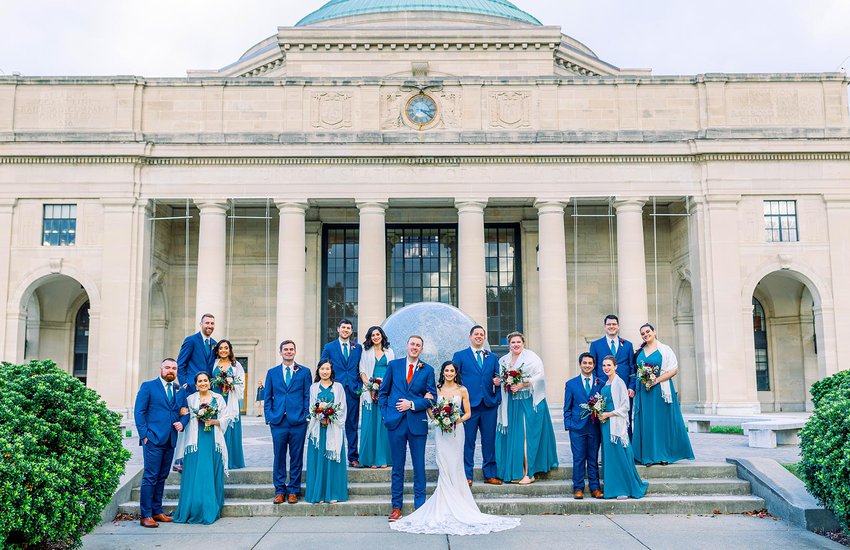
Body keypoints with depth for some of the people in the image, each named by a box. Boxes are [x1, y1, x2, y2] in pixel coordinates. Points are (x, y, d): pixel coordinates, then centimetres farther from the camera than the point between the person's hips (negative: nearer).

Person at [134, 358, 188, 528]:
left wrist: (182, 423, -3)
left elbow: (185, 412, 19)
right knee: (150, 477, -5)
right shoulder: (148, 386, 1)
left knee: (162, 477, 11)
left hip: (170, 441, 5)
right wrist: (144, 435, -10)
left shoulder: (180, 391, 15)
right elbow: (139, 412, -3)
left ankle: (157, 511, 18)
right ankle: (146, 515, 0)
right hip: (153, 439, -5)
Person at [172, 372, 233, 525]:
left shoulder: (218, 398, 10)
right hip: (196, 441, -1)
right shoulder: (190, 399, 9)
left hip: (213, 441, 1)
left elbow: (226, 418, 8)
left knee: (212, 476, 2)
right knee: (194, 476, -3)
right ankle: (193, 511, 5)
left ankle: (210, 511, 11)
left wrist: (214, 421, -8)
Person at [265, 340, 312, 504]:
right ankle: (280, 491, 14)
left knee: (296, 458, 4)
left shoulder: (304, 371, 7)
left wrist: (306, 416, -3)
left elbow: (308, 396, 6)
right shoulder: (272, 372, 12)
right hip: (278, 422, 1)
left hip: (298, 422, -1)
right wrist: (269, 417, 1)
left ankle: (293, 491, 13)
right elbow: (267, 397, 12)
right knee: (279, 457, 4)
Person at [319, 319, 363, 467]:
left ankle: (353, 457, 9)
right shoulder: (329, 347, 7)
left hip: (353, 390, 1)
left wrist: (360, 386, 2)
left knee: (353, 425, 4)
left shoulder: (358, 348, 11)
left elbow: (361, 369, 13)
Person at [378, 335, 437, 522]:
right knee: (397, 466, 7)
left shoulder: (428, 370, 6)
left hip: (417, 422, 0)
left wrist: (412, 404, -10)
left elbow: (431, 397, 2)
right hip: (396, 422, 1)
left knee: (419, 466, 3)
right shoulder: (393, 365, 8)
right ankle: (396, 506, 15)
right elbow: (383, 391, 11)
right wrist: (384, 413, 1)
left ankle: (420, 506, 12)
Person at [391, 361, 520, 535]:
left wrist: (457, 420, -10)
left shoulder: (462, 390, 4)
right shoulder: (437, 389, 7)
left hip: (457, 430, -1)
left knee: (455, 466, -3)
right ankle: (446, 507, 3)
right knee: (443, 466, -4)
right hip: (441, 430, 1)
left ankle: (456, 505, 7)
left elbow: (468, 413, 7)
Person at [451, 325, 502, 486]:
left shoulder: (492, 357, 17)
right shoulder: (459, 356, 7)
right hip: (469, 404, -3)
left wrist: (498, 382, -4)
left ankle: (490, 474, 16)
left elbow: (497, 378, 19)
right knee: (468, 441, -1)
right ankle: (467, 475, 8)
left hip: (489, 404, 3)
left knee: (489, 441, 6)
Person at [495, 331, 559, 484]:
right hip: (511, 403, 5)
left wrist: (522, 385, -17)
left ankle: (529, 473, -2)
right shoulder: (503, 360, 14)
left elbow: (539, 376, -10)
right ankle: (517, 471, 11)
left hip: (529, 402, -5)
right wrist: (505, 385, -1)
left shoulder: (532, 357, -2)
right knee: (513, 436, 4)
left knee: (528, 436, -7)